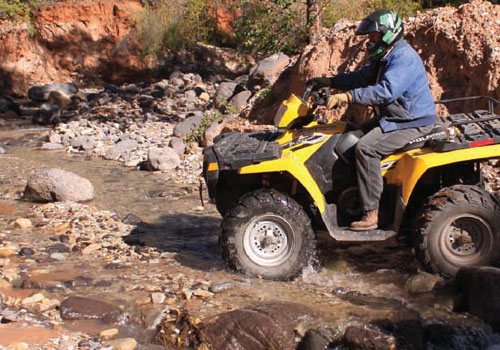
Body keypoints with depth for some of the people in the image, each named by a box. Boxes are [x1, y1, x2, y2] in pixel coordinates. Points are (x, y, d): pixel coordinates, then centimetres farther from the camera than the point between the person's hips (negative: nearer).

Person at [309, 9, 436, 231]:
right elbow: (361, 77, 25)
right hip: (392, 117, 11)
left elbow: (386, 91, -35)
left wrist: (346, 97, -40)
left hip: (412, 122, -11)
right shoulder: (383, 57, 14)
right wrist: (329, 82, 15)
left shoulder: (404, 57, -21)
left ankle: (371, 214, -24)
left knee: (366, 147, -27)